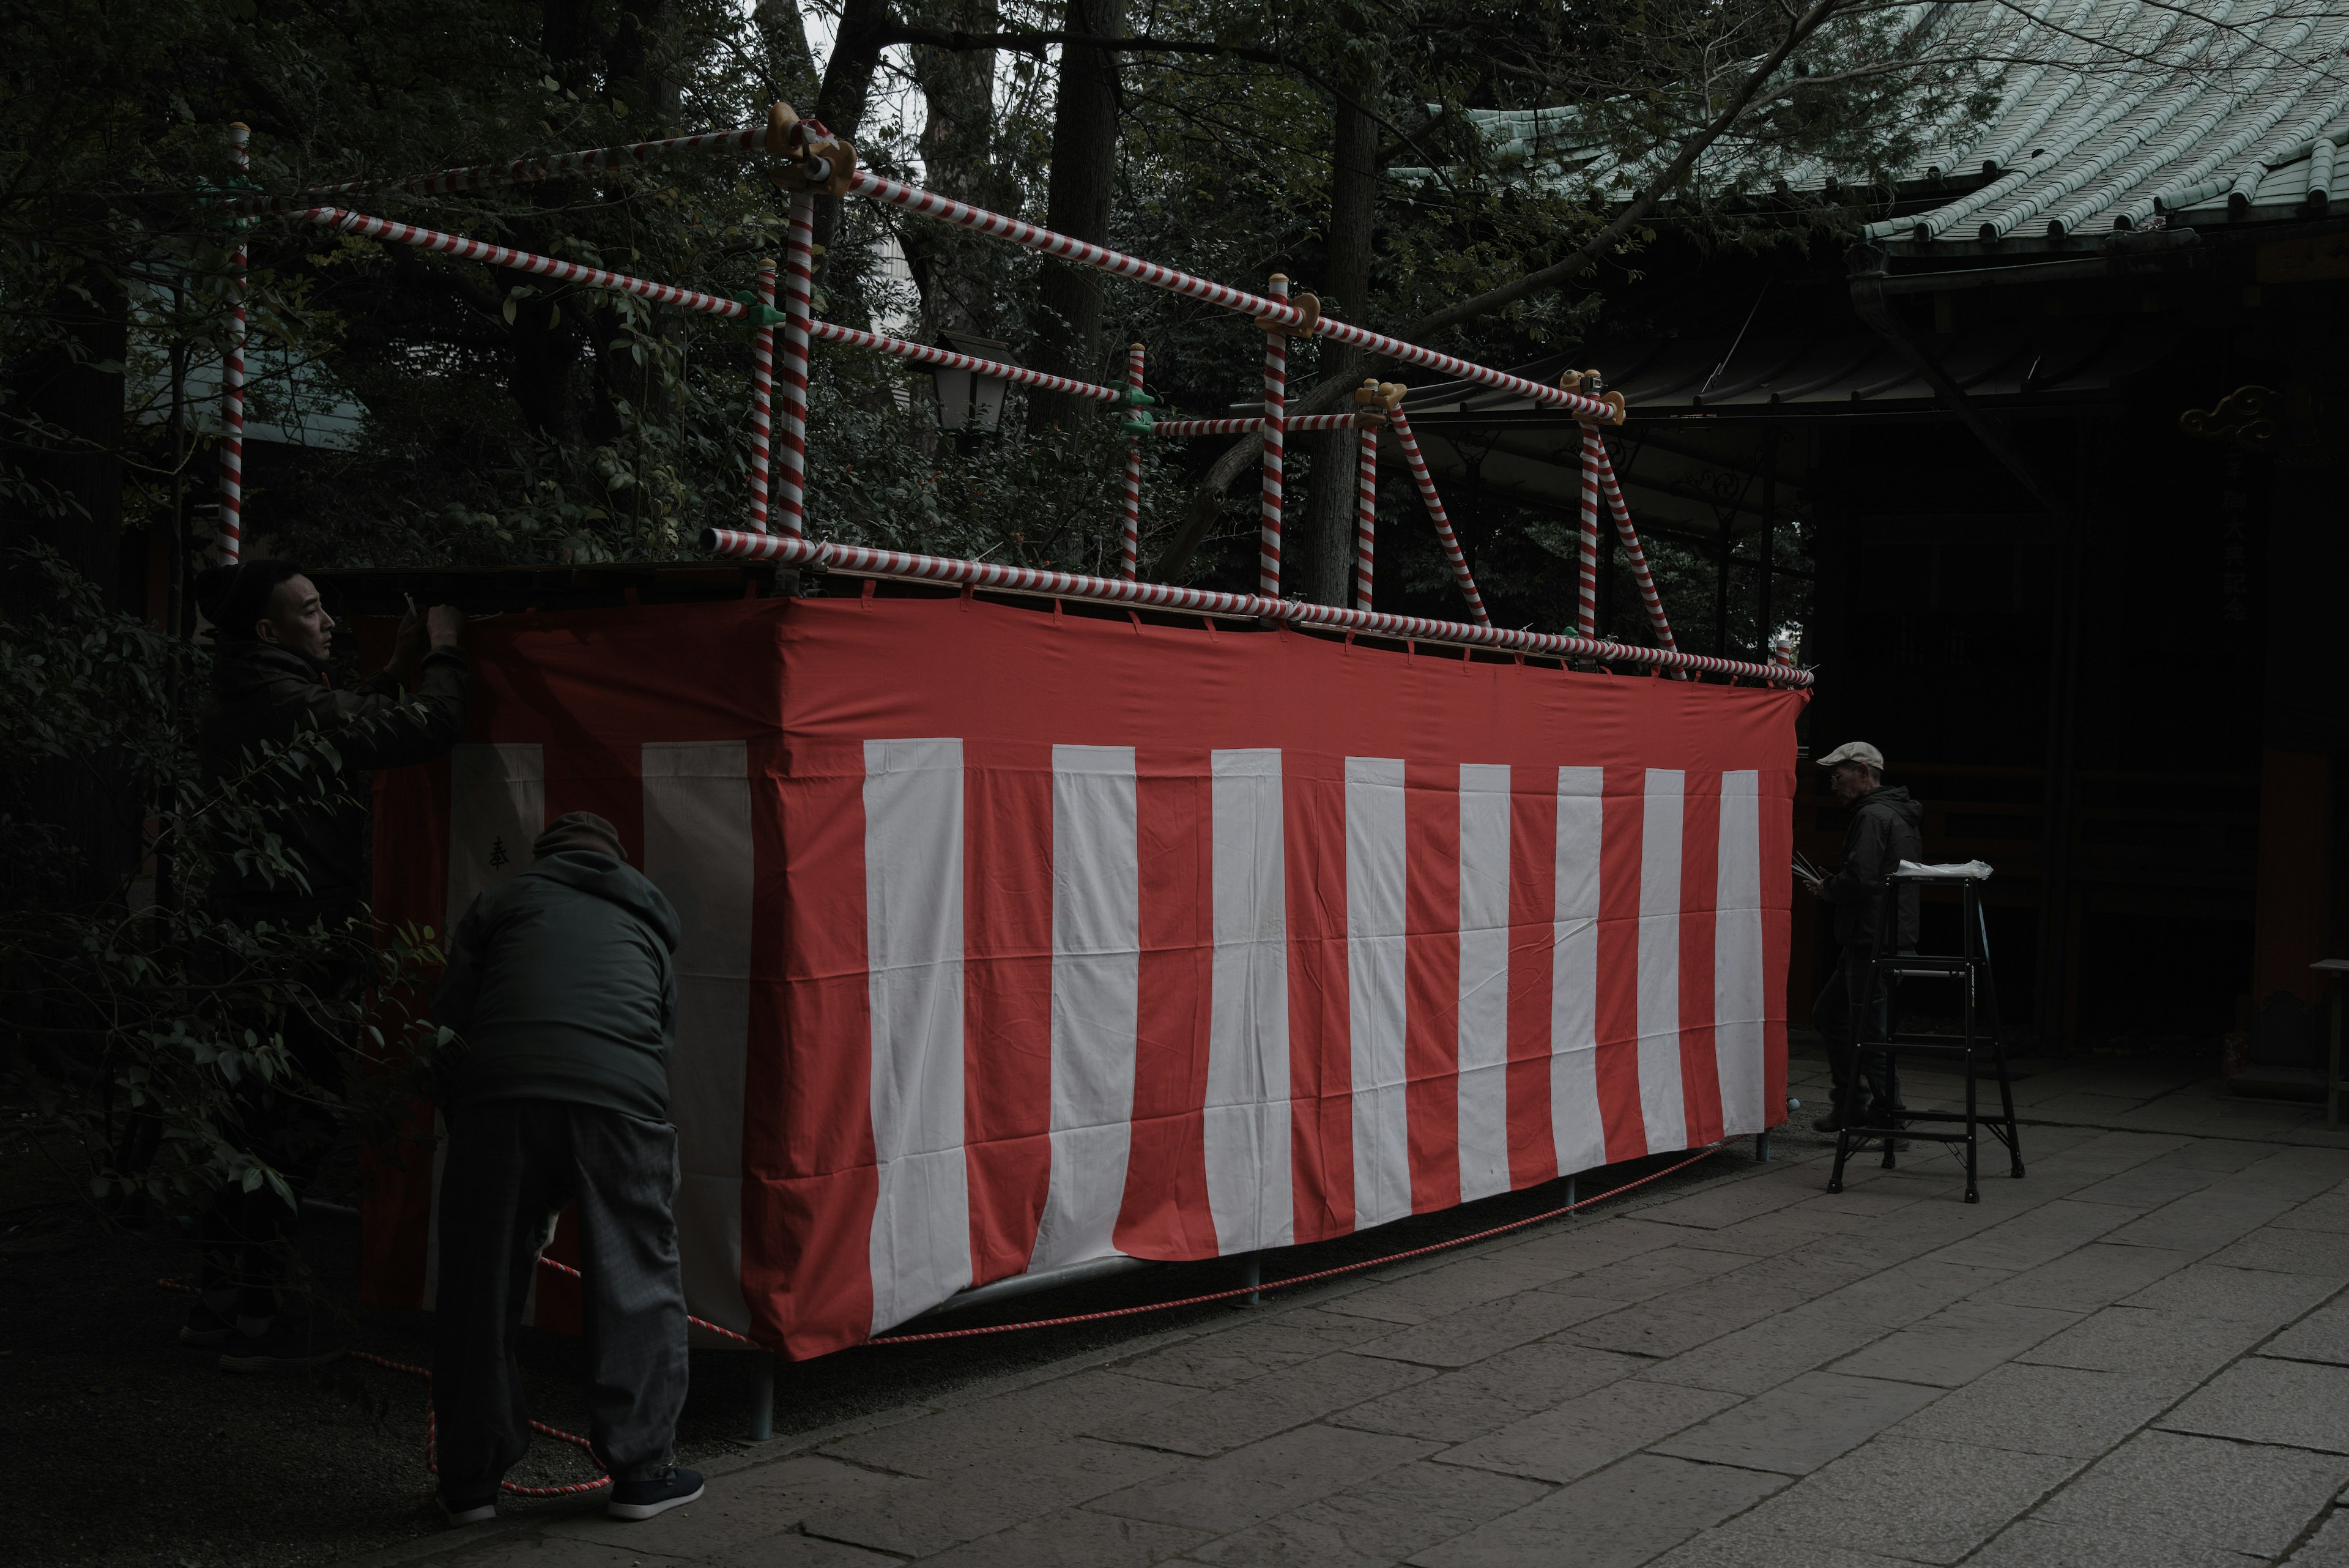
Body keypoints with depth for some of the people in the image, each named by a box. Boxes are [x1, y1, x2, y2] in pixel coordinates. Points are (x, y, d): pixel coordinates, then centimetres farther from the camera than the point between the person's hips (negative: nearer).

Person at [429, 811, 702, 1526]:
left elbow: (454, 1012, 15)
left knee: (482, 1289, 11)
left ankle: (470, 1484, 19)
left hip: (499, 1093, 0)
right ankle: (641, 1471, 15)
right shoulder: (645, 924, 31)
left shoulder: (500, 903, 24)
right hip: (620, 1099, 0)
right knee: (637, 1282, 11)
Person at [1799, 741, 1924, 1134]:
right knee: (1828, 1014, 17)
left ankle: (1888, 1117, -1)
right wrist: (1833, 888, 13)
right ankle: (1852, 1104, 21)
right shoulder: (1900, 816, 20)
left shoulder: (1872, 817, -14)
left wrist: (1828, 889, -5)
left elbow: (1860, 878, -24)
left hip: (1874, 942, -11)